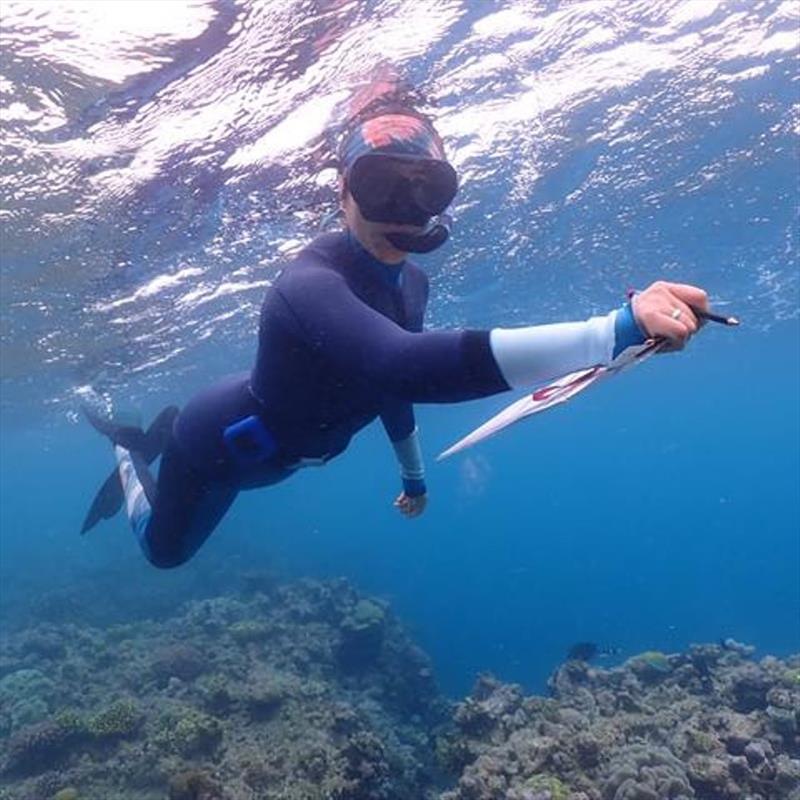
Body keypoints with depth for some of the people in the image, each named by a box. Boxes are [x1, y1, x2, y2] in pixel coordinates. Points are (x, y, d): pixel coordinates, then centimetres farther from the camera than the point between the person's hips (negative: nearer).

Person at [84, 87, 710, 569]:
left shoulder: (411, 283, -16)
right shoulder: (311, 284, -43)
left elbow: (392, 379, 3)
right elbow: (412, 367, -62)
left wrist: (414, 475, 16)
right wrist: (622, 328, -70)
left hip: (266, 451, 7)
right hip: (214, 444, -7)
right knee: (164, 550, 23)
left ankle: (161, 434, 54)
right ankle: (131, 455, 45)